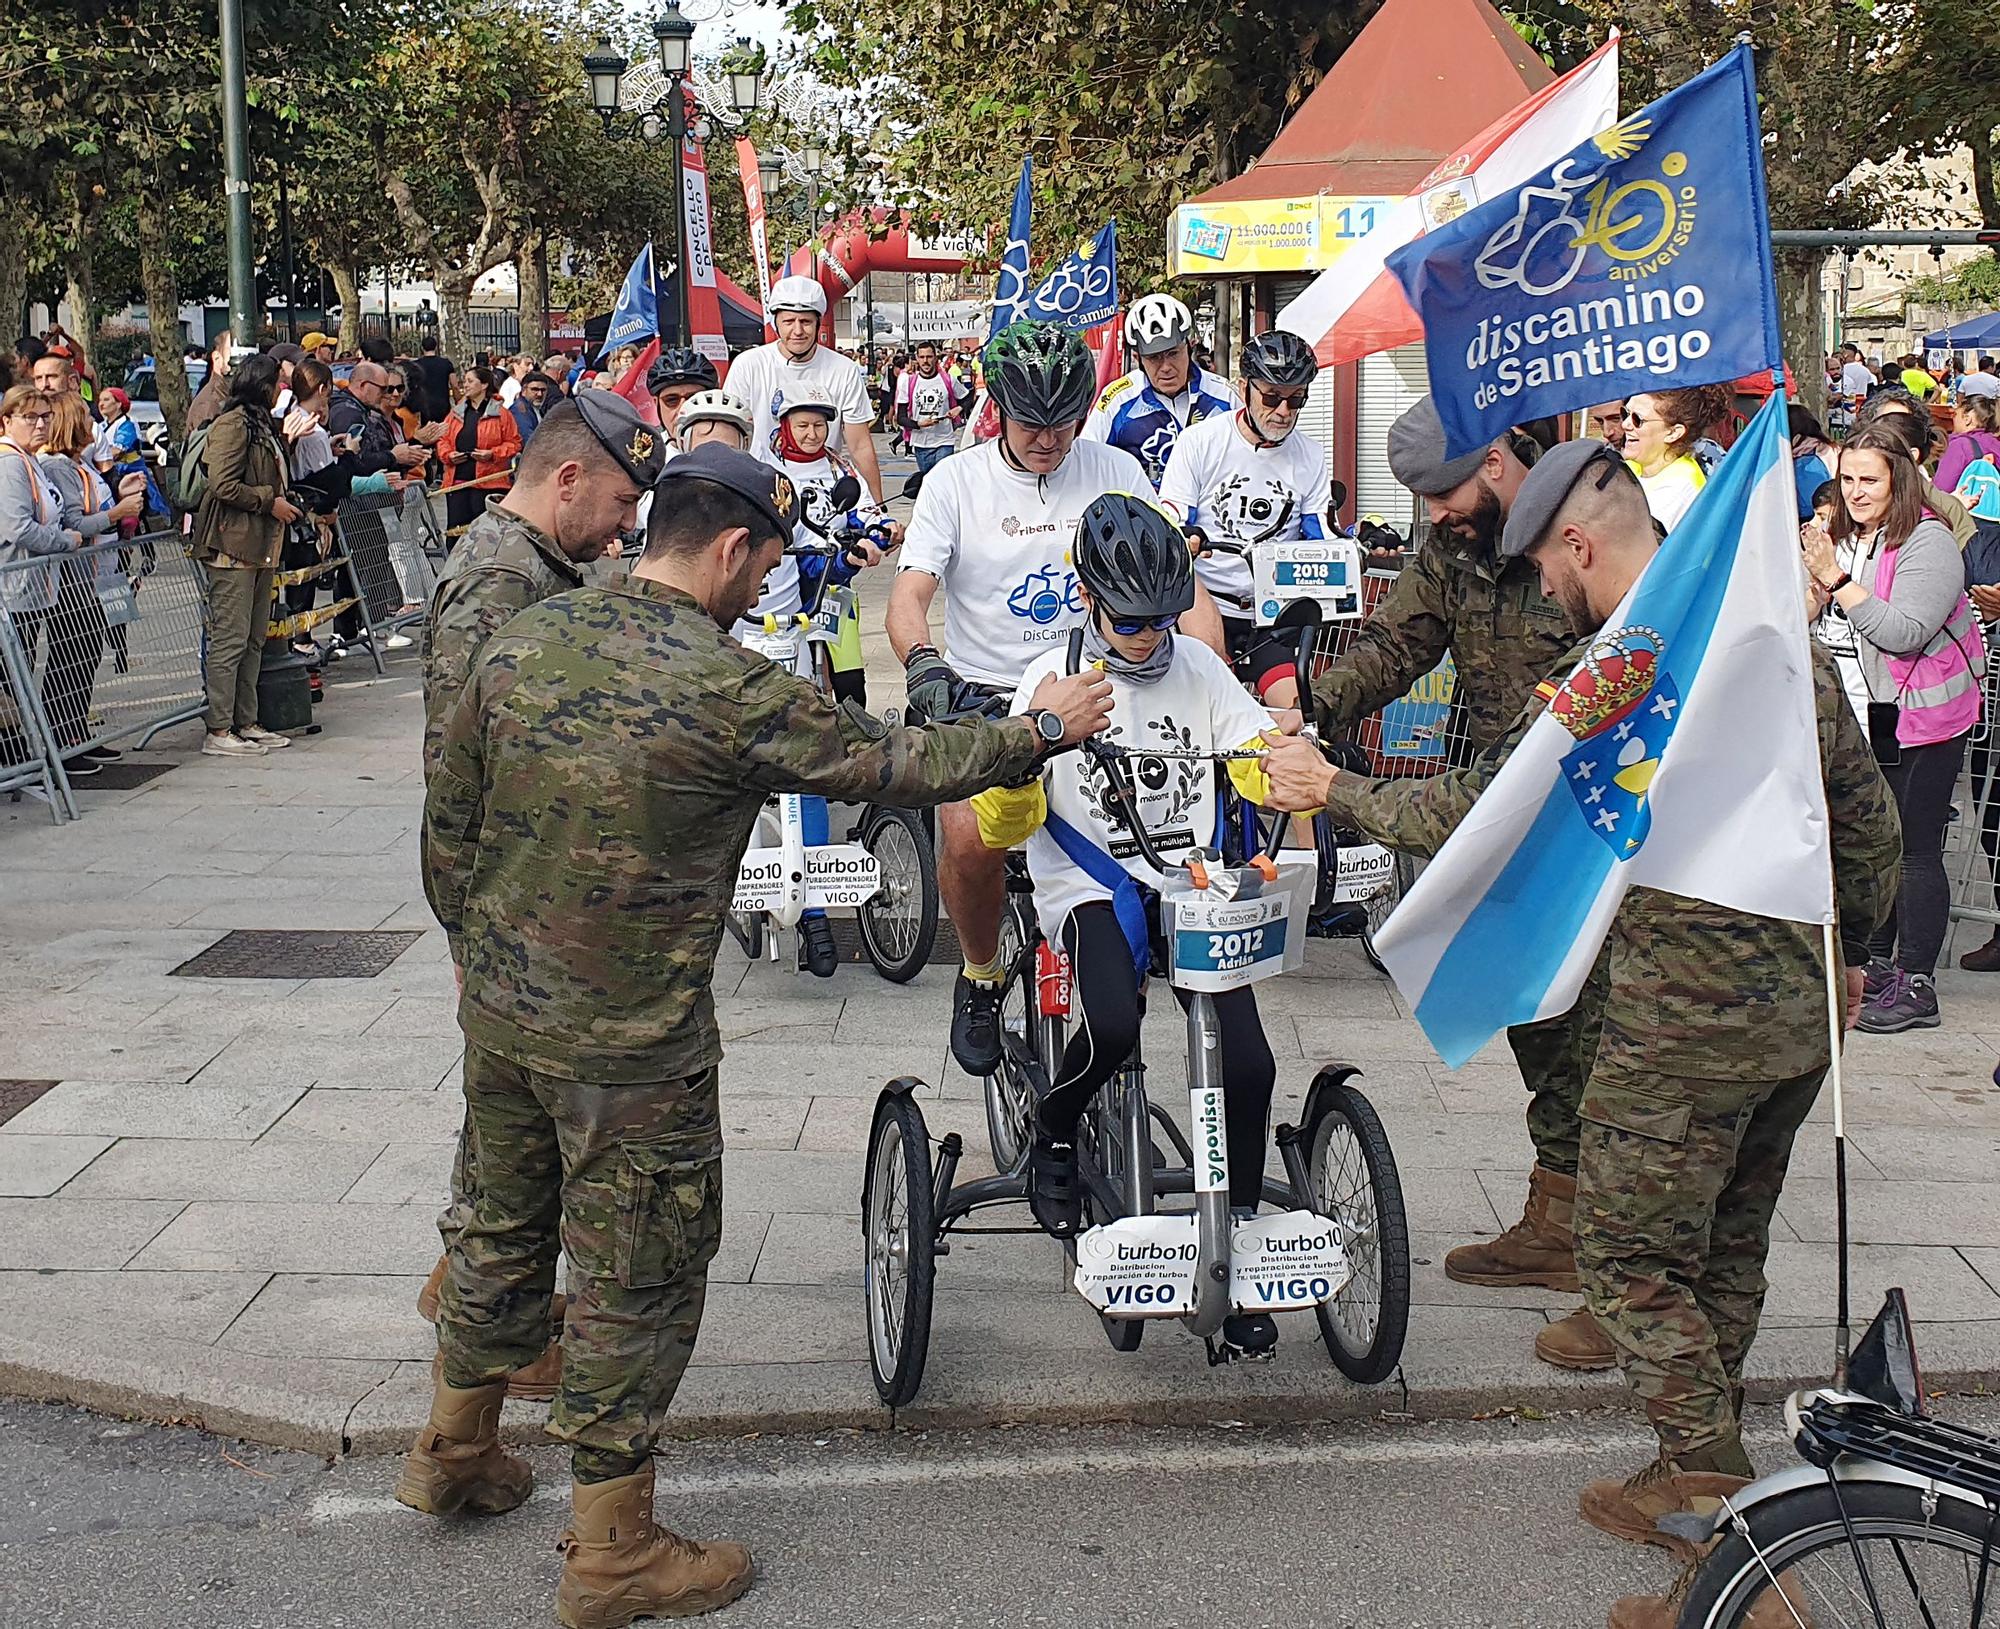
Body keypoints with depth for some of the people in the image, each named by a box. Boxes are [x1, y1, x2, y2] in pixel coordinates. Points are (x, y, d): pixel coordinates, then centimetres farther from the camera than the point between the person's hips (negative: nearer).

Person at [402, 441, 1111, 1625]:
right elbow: (894, 764, -10)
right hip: (629, 1046, -7)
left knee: (510, 1225, 25)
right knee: (638, 1279, 7)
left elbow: (448, 824, 7)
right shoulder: (728, 688, -20)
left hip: (500, 1014, 7)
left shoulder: (520, 646, -1)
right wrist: (1045, 730, 5)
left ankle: (454, 1453, 44)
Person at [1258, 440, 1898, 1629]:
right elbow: (1871, 819, 13)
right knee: (1728, 1251, 20)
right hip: (1800, 1009, 8)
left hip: (1687, 1026, -8)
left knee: (1634, 1261, 4)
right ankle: (1697, 1482, 33)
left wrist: (1332, 789, 1)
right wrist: (1843, 950, 27)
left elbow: (1475, 818, -13)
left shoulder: (1610, 675, -16)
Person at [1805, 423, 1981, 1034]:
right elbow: (1823, 618, 11)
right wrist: (1813, 581, -7)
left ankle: (1916, 985, 2)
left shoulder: (1927, 542, -15)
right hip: (1868, 709, 7)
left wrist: (1835, 579, -27)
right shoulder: (1845, 537, 8)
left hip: (1927, 714, -7)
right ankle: (1876, 966, 22)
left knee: (1915, 848, -4)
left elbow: (1904, 632, -24)